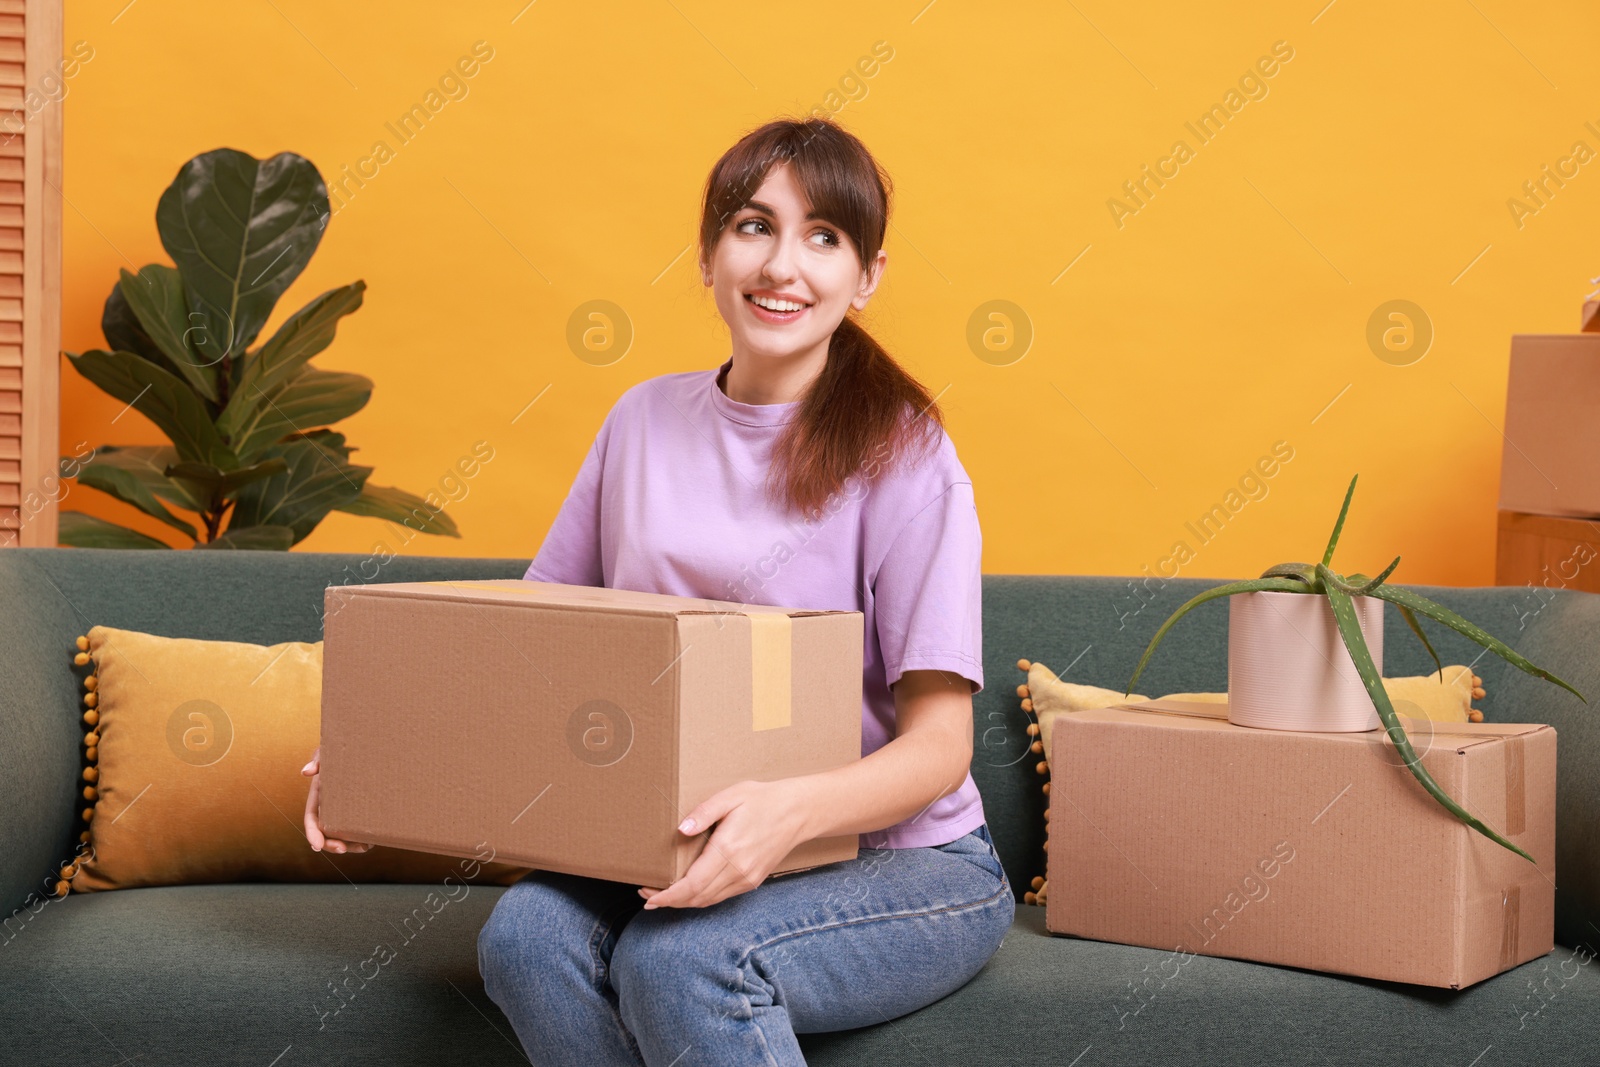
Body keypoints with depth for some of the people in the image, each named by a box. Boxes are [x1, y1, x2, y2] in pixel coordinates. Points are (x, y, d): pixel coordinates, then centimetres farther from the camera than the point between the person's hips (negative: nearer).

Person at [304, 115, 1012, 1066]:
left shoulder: (901, 452, -9)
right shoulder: (647, 418, 6)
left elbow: (940, 744, -13)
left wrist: (796, 809, -34)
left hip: (905, 860, -4)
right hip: (686, 854, 4)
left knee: (679, 958, -32)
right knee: (527, 934, -25)